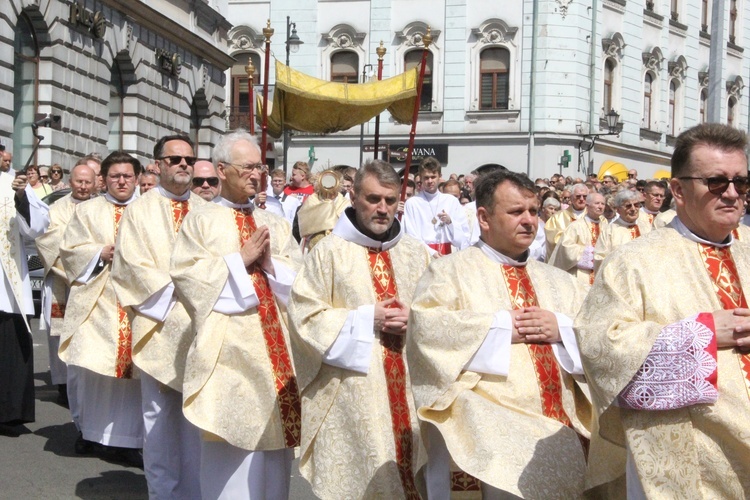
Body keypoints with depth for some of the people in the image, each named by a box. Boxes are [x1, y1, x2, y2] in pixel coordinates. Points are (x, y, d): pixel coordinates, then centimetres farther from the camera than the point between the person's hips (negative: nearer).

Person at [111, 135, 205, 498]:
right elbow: (132, 263, -5)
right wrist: (175, 291, -13)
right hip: (160, 325, -3)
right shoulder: (139, 210, 4)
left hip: (201, 325, 3)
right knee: (160, 414, 0)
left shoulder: (205, 210, 14)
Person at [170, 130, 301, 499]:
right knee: (230, 438, -4)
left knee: (274, 431, 5)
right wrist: (241, 259, -9)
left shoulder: (275, 224, 17)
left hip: (275, 342, 4)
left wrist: (270, 262, -8)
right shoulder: (201, 220, 5)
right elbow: (185, 275, -7)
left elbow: (299, 281, 11)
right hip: (227, 346, -4)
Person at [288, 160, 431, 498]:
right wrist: (367, 319, -14)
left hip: (410, 390, 4)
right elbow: (306, 315, -7)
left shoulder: (417, 254, 11)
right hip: (350, 394, -4)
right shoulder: (329, 251, -2)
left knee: (406, 469, 7)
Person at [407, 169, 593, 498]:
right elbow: (426, 324, -10)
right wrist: (501, 326, -9)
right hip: (489, 423, -5)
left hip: (560, 428, 6)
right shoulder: (451, 270, 7)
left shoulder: (559, 281, 23)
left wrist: (562, 328, -4)